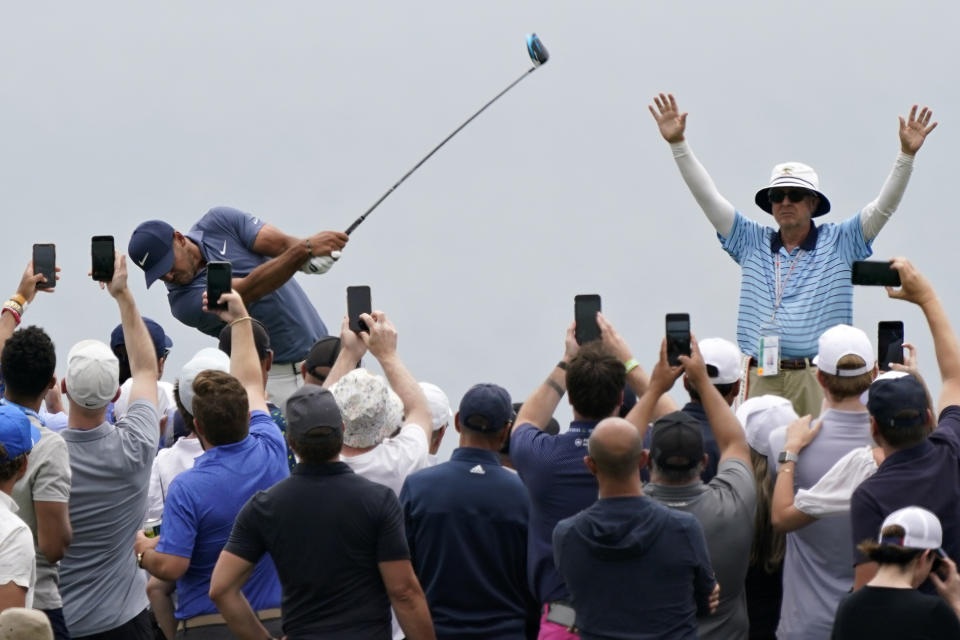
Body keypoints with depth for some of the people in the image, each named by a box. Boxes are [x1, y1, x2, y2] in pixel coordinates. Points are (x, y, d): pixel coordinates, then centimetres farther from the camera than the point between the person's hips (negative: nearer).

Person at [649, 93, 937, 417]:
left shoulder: (838, 242, 9)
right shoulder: (753, 243, 15)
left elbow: (883, 206, 2)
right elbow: (709, 198, 13)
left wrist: (906, 154, -9)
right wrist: (678, 144, 6)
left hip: (818, 378, -2)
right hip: (761, 378, 2)